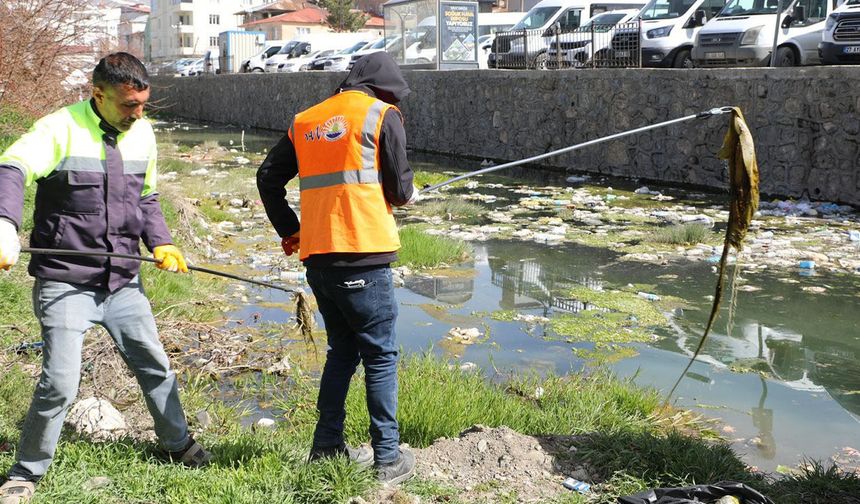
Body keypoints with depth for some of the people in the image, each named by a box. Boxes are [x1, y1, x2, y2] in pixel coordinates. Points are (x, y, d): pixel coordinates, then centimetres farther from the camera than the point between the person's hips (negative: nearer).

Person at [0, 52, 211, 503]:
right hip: (65, 284, -5)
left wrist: (160, 243, 4)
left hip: (122, 281, 6)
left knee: (155, 366, 15)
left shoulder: (142, 133, 6)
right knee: (59, 384, -7)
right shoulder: (60, 129, -14)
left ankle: (178, 443, 37)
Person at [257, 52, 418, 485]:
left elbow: (268, 178, 17)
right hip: (363, 258, -6)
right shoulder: (382, 115, -1)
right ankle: (388, 457, 6)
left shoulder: (305, 121, 15)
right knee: (381, 356, 3)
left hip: (316, 257, 6)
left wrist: (289, 230, 23)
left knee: (342, 351, 19)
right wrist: (409, 194, 19)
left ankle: (327, 447, 21)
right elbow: (399, 189, -3)